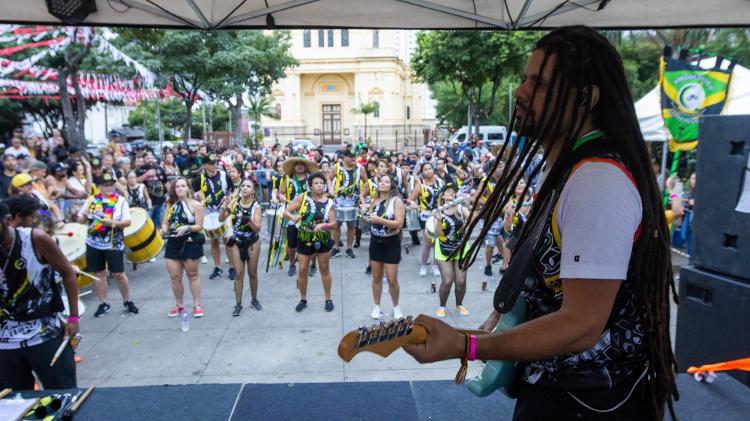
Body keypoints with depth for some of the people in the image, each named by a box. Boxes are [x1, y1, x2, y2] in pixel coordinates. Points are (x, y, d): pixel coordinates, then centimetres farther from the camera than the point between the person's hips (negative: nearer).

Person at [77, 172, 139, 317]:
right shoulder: (92, 199, 4)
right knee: (98, 273, 10)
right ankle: (104, 304, 22)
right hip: (94, 244, 3)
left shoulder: (120, 200, -5)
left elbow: (127, 222, -8)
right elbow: (81, 220, 9)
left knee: (119, 274, 0)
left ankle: (127, 301, 18)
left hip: (114, 244, -3)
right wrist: (84, 216, -13)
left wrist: (112, 222, -23)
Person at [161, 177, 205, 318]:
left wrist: (187, 228, -27)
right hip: (172, 244, 4)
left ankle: (197, 305, 17)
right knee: (174, 277, 5)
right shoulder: (171, 204, 8)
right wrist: (164, 229, -10)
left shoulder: (195, 205, -7)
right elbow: (165, 223, 12)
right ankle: (179, 305, 22)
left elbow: (199, 226, -10)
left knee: (192, 275, 7)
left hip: (190, 243, -4)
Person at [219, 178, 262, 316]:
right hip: (237, 243, 1)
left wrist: (248, 220, -32)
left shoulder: (256, 206, -11)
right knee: (238, 274, 3)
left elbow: (257, 228, -16)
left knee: (252, 273, 10)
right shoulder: (234, 201, -5)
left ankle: (254, 300, 29)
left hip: (252, 242, -1)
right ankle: (238, 304, 11)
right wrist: (224, 207, -25)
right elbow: (221, 219, -8)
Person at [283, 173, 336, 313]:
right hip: (305, 239, 0)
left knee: (325, 270, 11)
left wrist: (323, 225, -29)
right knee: (302, 270, 5)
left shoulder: (329, 202, -6)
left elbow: (333, 223, -8)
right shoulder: (303, 197, -7)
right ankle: (303, 300, 23)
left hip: (323, 240, 0)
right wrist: (293, 217, -28)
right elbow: (286, 212, -6)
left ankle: (328, 299, 25)